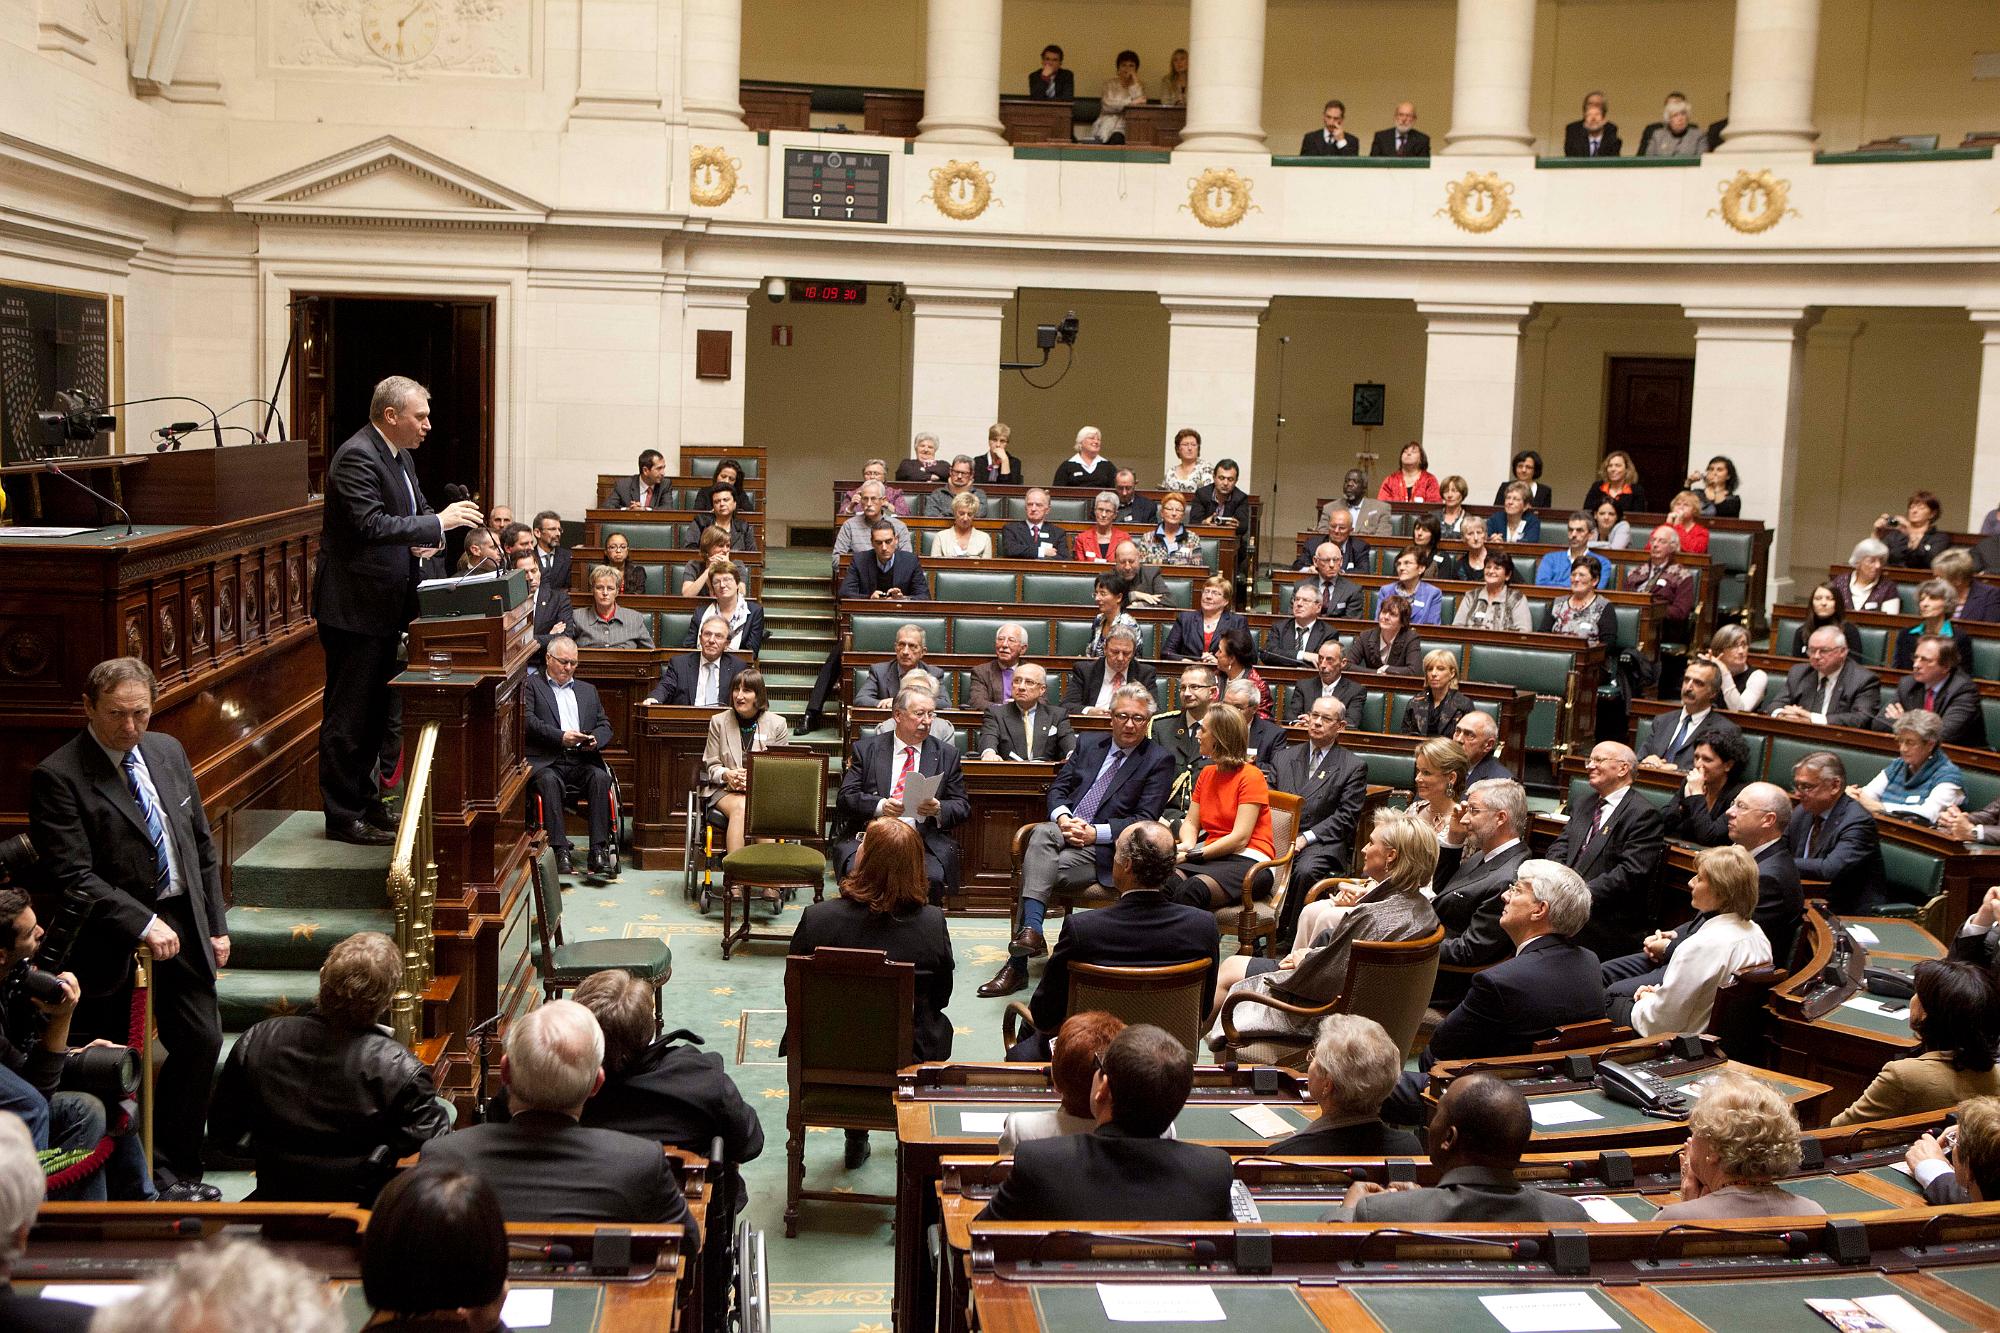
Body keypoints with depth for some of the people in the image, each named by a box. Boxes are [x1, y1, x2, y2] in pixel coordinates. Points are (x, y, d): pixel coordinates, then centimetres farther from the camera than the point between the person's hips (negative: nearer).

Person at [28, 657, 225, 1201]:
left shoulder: (168, 752, 7)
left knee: (203, 1041, 8)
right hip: (112, 944, -6)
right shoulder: (58, 777, -13)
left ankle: (171, 1170, 23)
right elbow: (73, 876, -17)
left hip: (183, 927, 6)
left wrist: (215, 924, 10)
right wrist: (144, 924, -21)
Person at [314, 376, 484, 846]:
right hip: (354, 607, -10)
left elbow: (412, 514, 23)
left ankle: (367, 804, 28)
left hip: (384, 605, 10)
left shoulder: (399, 456, 12)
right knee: (348, 717, -2)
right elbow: (372, 524, -27)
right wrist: (437, 524, -26)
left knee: (375, 714, 17)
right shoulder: (357, 456, -18)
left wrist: (423, 540, 1)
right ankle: (342, 817, 5)